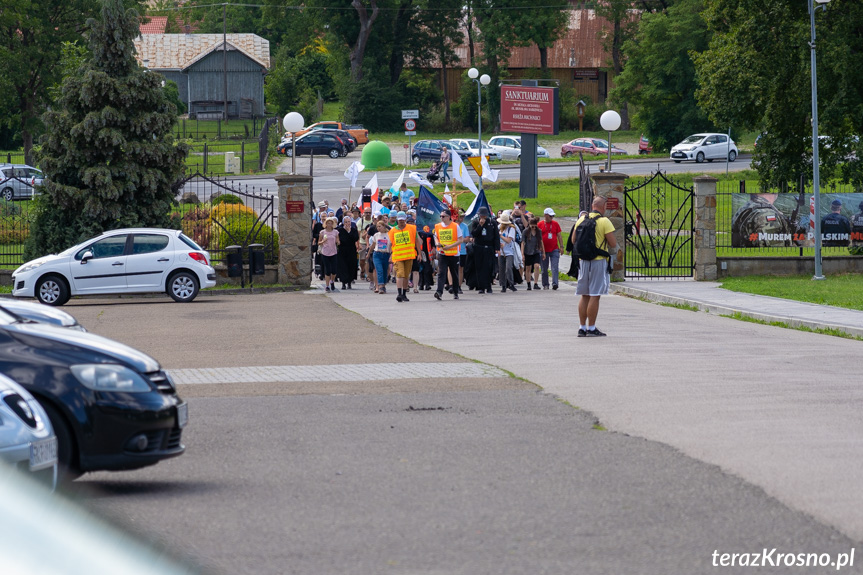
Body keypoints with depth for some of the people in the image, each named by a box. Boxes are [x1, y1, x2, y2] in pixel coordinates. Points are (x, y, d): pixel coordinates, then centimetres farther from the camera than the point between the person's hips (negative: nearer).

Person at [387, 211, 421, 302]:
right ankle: (399, 294, -22)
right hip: (397, 257, -1)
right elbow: (390, 244, 8)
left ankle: (404, 294, 18)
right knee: (399, 274, -15)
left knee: (406, 276, 8)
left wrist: (419, 253, 6)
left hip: (409, 256, 1)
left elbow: (417, 241, 10)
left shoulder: (412, 228, 5)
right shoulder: (393, 231, 5)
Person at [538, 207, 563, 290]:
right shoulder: (540, 224, 3)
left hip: (554, 250, 0)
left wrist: (561, 246, 5)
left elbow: (559, 236, 11)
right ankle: (545, 285, 16)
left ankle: (554, 283, -15)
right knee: (544, 269, 6)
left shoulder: (555, 224, 7)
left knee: (555, 267, -11)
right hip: (544, 250, 0)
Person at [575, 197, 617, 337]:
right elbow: (613, 244, -11)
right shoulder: (604, 222, -9)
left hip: (583, 261, 5)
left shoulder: (581, 220, 7)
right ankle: (591, 328, -2)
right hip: (599, 261, -5)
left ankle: (582, 327, 13)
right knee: (595, 296, -2)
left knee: (584, 295, 12)